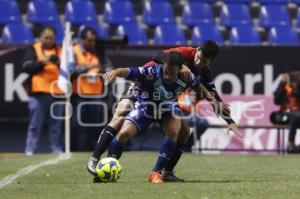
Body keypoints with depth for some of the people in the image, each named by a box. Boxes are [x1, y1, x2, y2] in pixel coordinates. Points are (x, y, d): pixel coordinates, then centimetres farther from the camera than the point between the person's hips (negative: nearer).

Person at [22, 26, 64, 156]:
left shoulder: (59, 51, 14)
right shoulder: (33, 50, 4)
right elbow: (26, 67, -7)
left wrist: (59, 62, -11)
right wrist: (42, 63, -18)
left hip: (57, 92, 3)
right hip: (38, 92, -3)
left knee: (56, 123, 7)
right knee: (35, 123, -2)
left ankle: (57, 149, 13)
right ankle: (30, 150, 0)